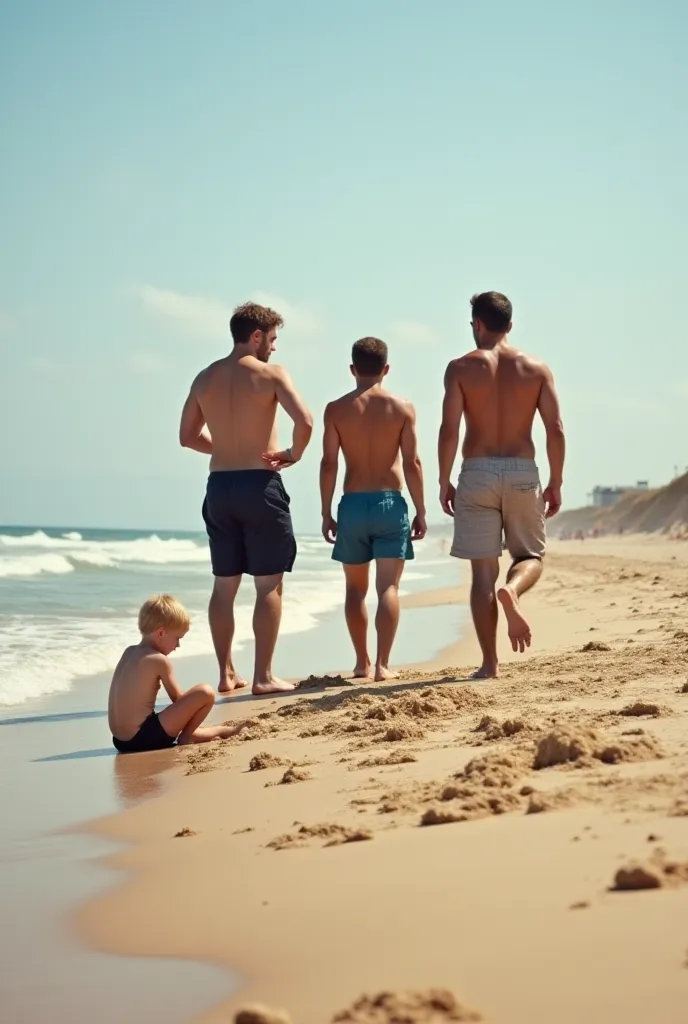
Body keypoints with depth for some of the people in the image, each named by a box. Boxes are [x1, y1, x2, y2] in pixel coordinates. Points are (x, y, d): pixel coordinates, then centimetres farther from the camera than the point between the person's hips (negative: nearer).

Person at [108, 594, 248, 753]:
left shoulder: (129, 652, 12)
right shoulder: (159, 661, -11)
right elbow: (179, 699, 0)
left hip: (121, 741, 10)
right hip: (144, 738, -9)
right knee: (205, 693, -11)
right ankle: (185, 739, 6)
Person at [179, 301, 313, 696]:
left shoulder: (205, 378, 9)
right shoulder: (270, 374, -7)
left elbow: (188, 435, 15)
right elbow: (305, 421, -20)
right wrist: (294, 453, -3)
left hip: (219, 486, 5)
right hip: (260, 485, -5)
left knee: (225, 585, 11)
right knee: (269, 585, 1)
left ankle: (227, 674, 15)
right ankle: (264, 676, 0)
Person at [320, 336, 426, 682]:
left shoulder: (336, 409, 0)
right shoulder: (402, 408, 0)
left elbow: (328, 464, -3)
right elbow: (412, 464, -4)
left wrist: (326, 513, 4)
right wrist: (420, 511, 3)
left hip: (352, 504, 1)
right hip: (390, 502, -1)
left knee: (356, 588, 14)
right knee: (388, 587, -1)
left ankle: (362, 662, 18)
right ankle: (382, 664, -9)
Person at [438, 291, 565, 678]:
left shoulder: (462, 368, 0)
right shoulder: (536, 368, 5)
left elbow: (449, 430, -8)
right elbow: (556, 430, 0)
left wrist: (444, 483, 2)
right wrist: (556, 483, 7)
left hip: (478, 472, -1)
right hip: (523, 472, 1)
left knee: (483, 571, 4)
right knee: (531, 556, 17)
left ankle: (490, 663, 2)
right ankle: (512, 590, -19)